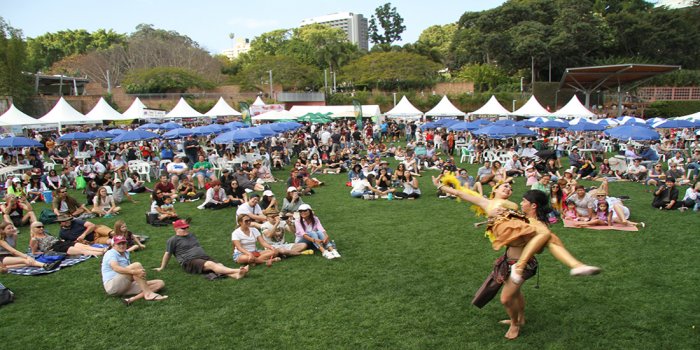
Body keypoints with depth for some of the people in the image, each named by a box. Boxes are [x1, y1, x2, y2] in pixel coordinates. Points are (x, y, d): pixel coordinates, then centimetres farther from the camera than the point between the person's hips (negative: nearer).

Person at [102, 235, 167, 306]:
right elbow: (116, 268, -25)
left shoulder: (126, 253, 21)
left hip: (127, 287, 8)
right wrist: (134, 272, -40)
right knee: (137, 265, -30)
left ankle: (132, 299, -29)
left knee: (160, 283, -8)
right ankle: (148, 293, -34)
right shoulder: (110, 253, -4)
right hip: (112, 286, -8)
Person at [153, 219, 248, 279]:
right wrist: (162, 268, 10)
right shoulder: (172, 240, 6)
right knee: (211, 265, -32)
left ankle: (236, 275, -50)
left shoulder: (191, 235, 28)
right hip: (190, 262, -7)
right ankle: (237, 270, -50)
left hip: (204, 257, 7)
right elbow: (167, 254, 7)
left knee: (219, 265, -24)